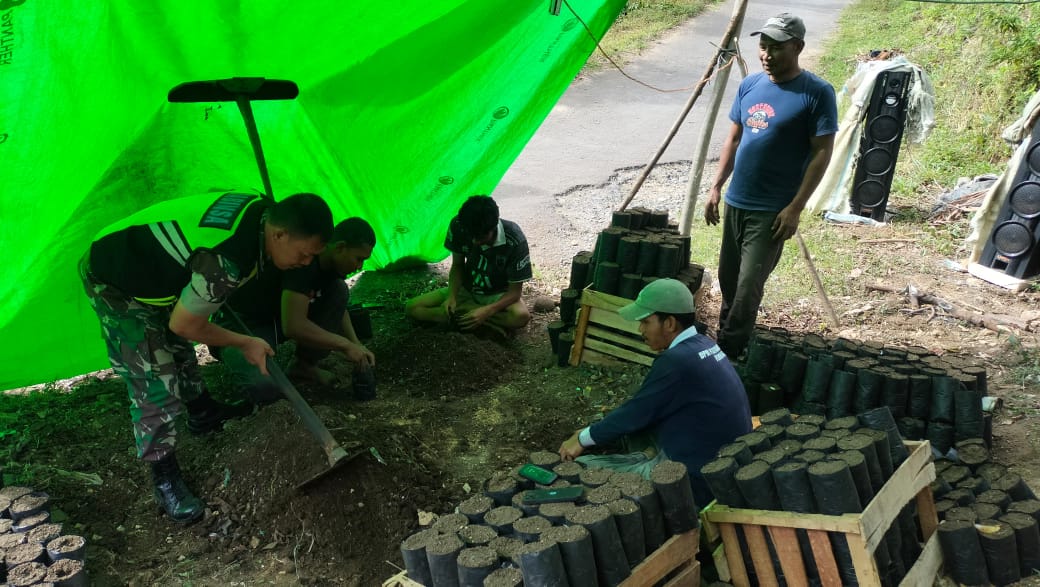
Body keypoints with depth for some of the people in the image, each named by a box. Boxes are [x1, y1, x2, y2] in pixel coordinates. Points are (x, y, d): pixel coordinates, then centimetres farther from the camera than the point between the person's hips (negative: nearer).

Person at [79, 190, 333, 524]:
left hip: (148, 268, 9)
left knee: (179, 347, 26)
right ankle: (165, 478, 8)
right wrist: (245, 343, -10)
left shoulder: (262, 209, -13)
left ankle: (202, 413, 48)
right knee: (155, 386, -7)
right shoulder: (227, 262, -39)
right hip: (115, 286, -9)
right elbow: (184, 325, -24)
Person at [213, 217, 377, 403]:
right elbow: (293, 326, -36)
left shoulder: (330, 260, -6)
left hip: (279, 316, 8)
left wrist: (356, 344, -1)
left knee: (339, 292, -12)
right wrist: (345, 345, -27)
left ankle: (305, 365, 2)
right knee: (265, 388, -35)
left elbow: (339, 307, 13)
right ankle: (241, 361, 2)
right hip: (240, 323, -8)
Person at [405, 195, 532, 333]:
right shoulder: (458, 226, -20)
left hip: (498, 295, -4)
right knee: (412, 308, -15)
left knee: (521, 316, -37)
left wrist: (487, 310, -38)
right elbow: (457, 265, -3)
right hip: (466, 289, 4)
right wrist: (452, 296, -20)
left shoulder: (514, 240, -29)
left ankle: (461, 310, -16)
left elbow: (515, 290, -21)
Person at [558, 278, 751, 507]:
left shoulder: (677, 360, -25)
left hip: (697, 482, -9)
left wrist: (584, 438, 0)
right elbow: (646, 406, 11)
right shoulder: (701, 344, 4)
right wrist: (594, 432, 11)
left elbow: (637, 412, -15)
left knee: (579, 468, -8)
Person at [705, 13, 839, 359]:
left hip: (771, 210, -6)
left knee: (748, 287, -6)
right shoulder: (749, 85, 5)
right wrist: (716, 187, 7)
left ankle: (726, 357, 5)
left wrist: (795, 207, -16)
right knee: (727, 279, 15)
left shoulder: (817, 93, -11)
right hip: (735, 202, 6)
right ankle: (722, 344, 31)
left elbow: (821, 154, -11)